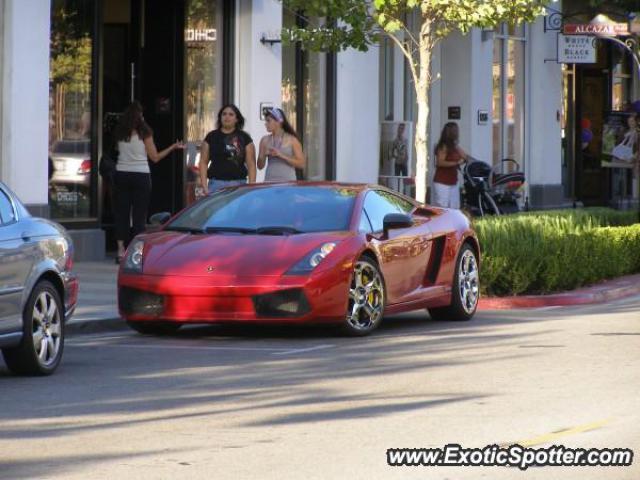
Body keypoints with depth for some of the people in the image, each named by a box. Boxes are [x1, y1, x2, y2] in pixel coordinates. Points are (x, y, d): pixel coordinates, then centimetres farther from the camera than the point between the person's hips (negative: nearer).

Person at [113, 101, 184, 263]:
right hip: (141, 175, -3)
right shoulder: (144, 131, -4)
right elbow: (155, 157, -1)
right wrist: (173, 147, 9)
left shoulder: (120, 132, 5)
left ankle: (121, 250, 1)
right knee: (139, 214, 1)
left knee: (121, 213, 6)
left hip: (121, 174, 3)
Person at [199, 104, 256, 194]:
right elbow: (203, 162, 9)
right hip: (216, 183, 0)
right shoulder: (211, 137, 11)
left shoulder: (244, 138, 9)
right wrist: (204, 186, -1)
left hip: (238, 184, 0)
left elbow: (251, 164, 5)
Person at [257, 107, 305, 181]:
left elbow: (301, 164, -5)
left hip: (288, 181, -3)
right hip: (270, 181, 3)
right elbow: (260, 166, 11)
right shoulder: (265, 140, 8)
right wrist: (263, 156, -11)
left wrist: (281, 155, -14)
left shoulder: (292, 140, -1)